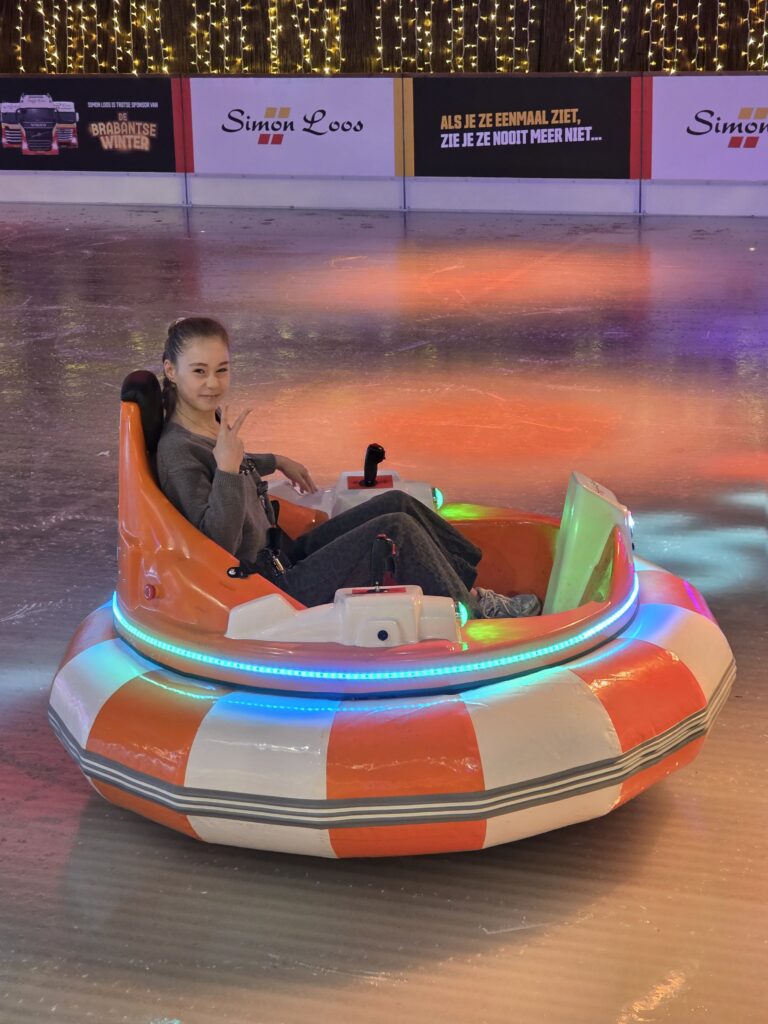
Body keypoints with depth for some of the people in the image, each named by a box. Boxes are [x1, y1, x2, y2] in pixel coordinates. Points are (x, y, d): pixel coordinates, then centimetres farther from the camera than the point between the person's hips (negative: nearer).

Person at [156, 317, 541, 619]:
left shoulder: (211, 420, 6)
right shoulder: (177, 450, -23)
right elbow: (218, 544, -30)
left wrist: (276, 462, 36)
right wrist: (227, 468, -39)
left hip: (284, 557, 10)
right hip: (276, 589, -10)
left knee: (397, 503, 6)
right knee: (397, 528, -14)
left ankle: (467, 588, 11)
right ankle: (466, 612, 3)